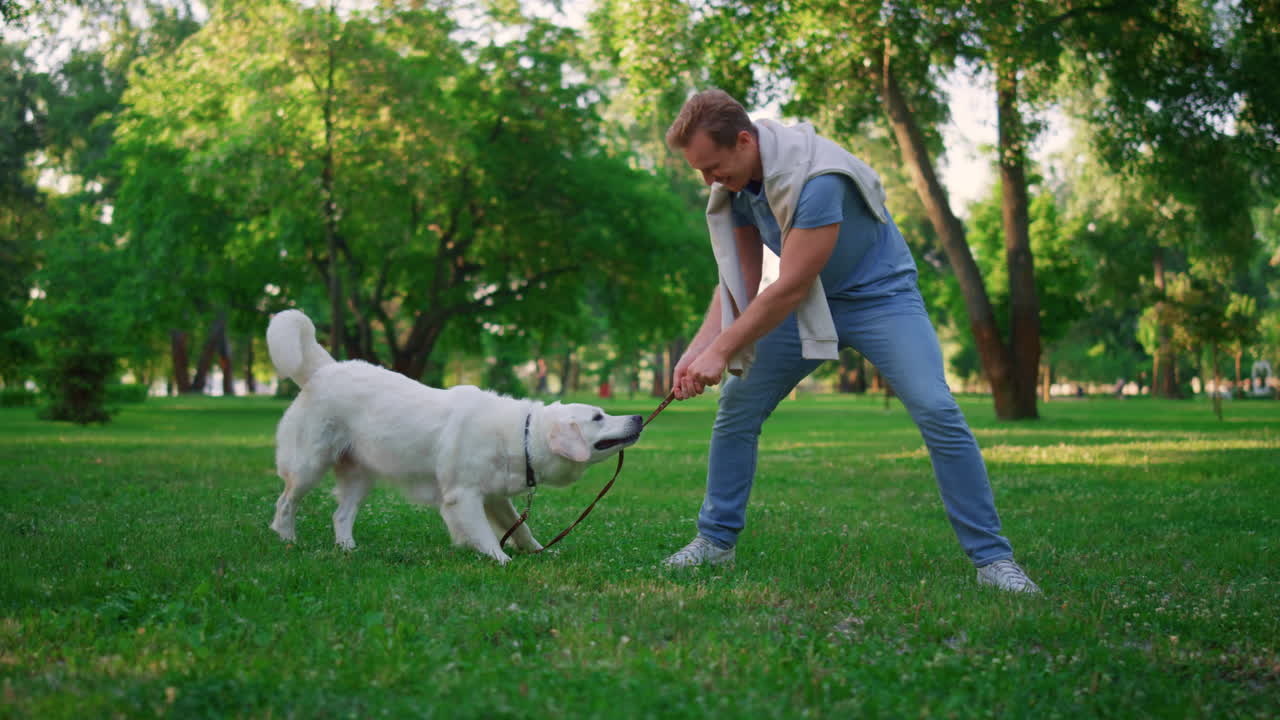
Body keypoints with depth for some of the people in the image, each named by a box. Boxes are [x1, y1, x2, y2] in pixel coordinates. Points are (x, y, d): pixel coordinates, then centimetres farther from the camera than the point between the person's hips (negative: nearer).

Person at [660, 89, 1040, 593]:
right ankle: (715, 541, 13)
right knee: (736, 406, -1)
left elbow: (789, 287, -31)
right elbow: (739, 279, -3)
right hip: (805, 303, 7)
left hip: (880, 293, -7)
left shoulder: (815, 178, -33)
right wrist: (699, 348, -16)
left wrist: (721, 351, -25)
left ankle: (992, 558, -12)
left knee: (936, 412, -21)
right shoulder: (736, 184, -8)